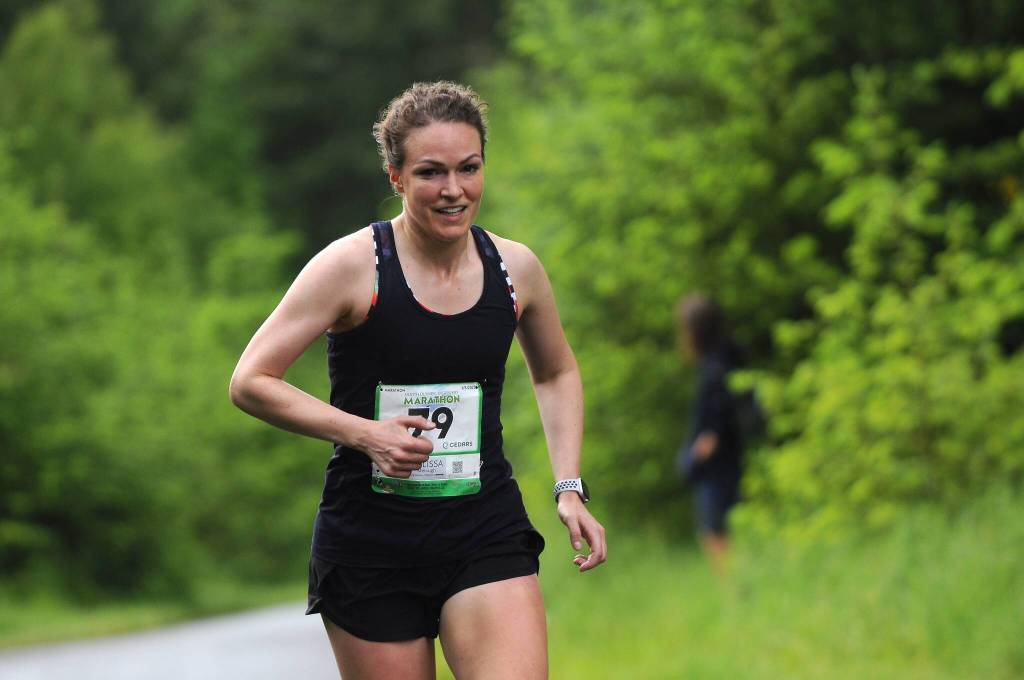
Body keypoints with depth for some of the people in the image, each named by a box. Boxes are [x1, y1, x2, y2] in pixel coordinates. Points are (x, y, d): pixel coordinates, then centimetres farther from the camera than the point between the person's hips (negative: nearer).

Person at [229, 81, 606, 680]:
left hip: (487, 535, 2)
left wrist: (570, 487, 13)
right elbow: (250, 383, -7)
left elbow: (557, 375, 24)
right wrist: (363, 433, -17)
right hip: (369, 542, -2)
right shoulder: (353, 266, -8)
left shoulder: (516, 269, 4)